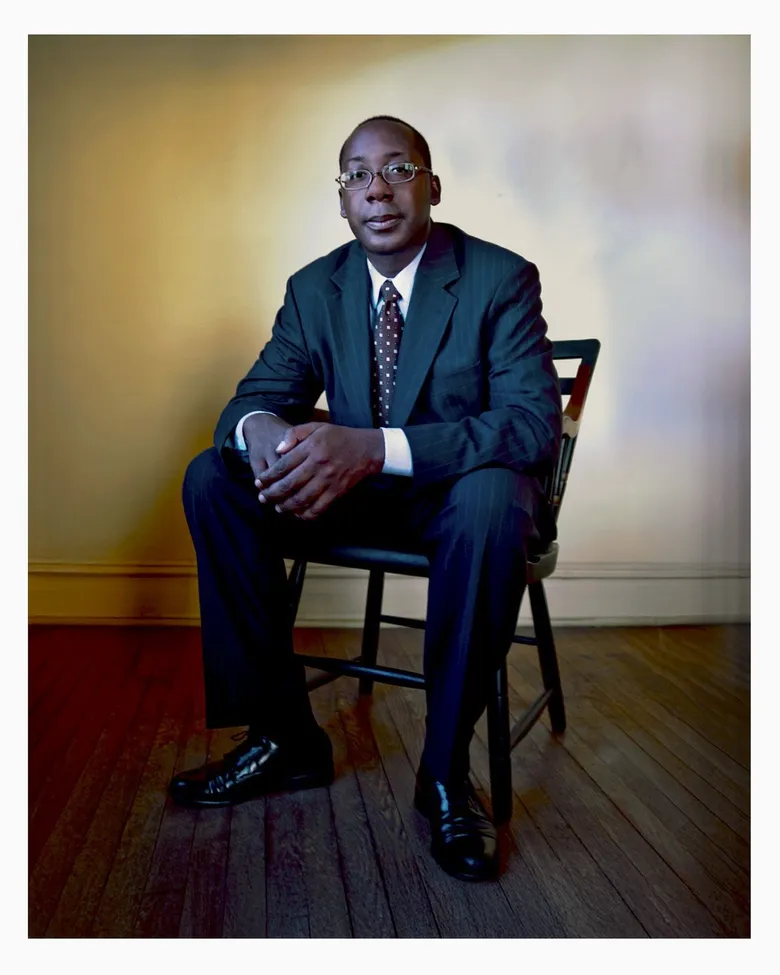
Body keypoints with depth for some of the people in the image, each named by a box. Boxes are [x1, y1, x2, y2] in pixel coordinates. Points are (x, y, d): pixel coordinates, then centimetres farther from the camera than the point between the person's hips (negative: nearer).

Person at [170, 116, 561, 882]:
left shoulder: (501, 279, -12)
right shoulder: (314, 287, 2)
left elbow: (535, 427, -24)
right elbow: (254, 396, 1)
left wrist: (376, 446, -38)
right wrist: (260, 428, -28)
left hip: (459, 494, -4)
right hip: (355, 494, 5)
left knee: (493, 497, -38)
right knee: (213, 478, -14)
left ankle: (445, 771, -20)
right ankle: (284, 736, -8)